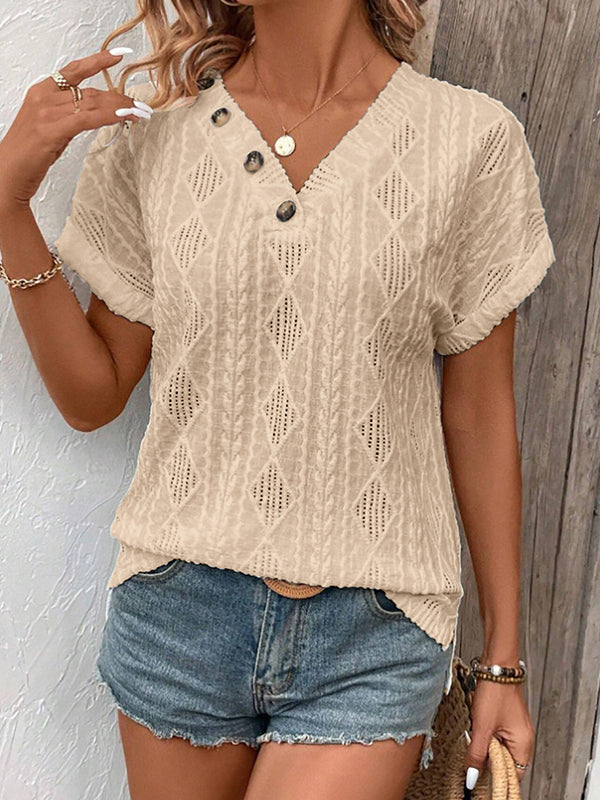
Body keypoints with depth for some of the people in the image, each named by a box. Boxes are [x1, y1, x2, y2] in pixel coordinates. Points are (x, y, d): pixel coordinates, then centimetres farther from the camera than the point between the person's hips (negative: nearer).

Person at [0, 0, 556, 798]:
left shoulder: (474, 141, -6)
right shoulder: (150, 132, 0)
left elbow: (479, 413, 0)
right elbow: (92, 397, 3)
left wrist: (504, 660, 5)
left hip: (371, 640, -2)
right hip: (176, 612, 2)